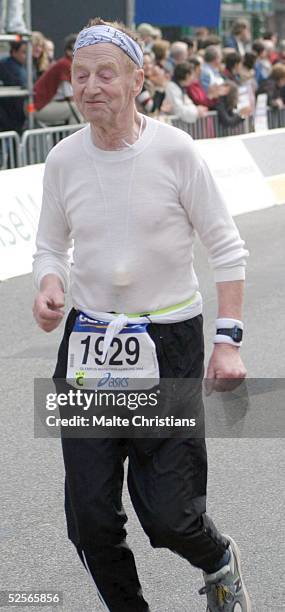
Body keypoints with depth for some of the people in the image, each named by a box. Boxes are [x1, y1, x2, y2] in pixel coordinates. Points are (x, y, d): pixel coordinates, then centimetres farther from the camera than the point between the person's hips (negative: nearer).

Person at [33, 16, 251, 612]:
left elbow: (227, 248, -4)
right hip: (89, 337, 3)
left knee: (168, 515, -4)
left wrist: (229, 339, -10)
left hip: (170, 340, -3)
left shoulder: (174, 149, -10)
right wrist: (49, 285, -10)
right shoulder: (63, 159, -1)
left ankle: (221, 564, 31)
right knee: (91, 518, 2)